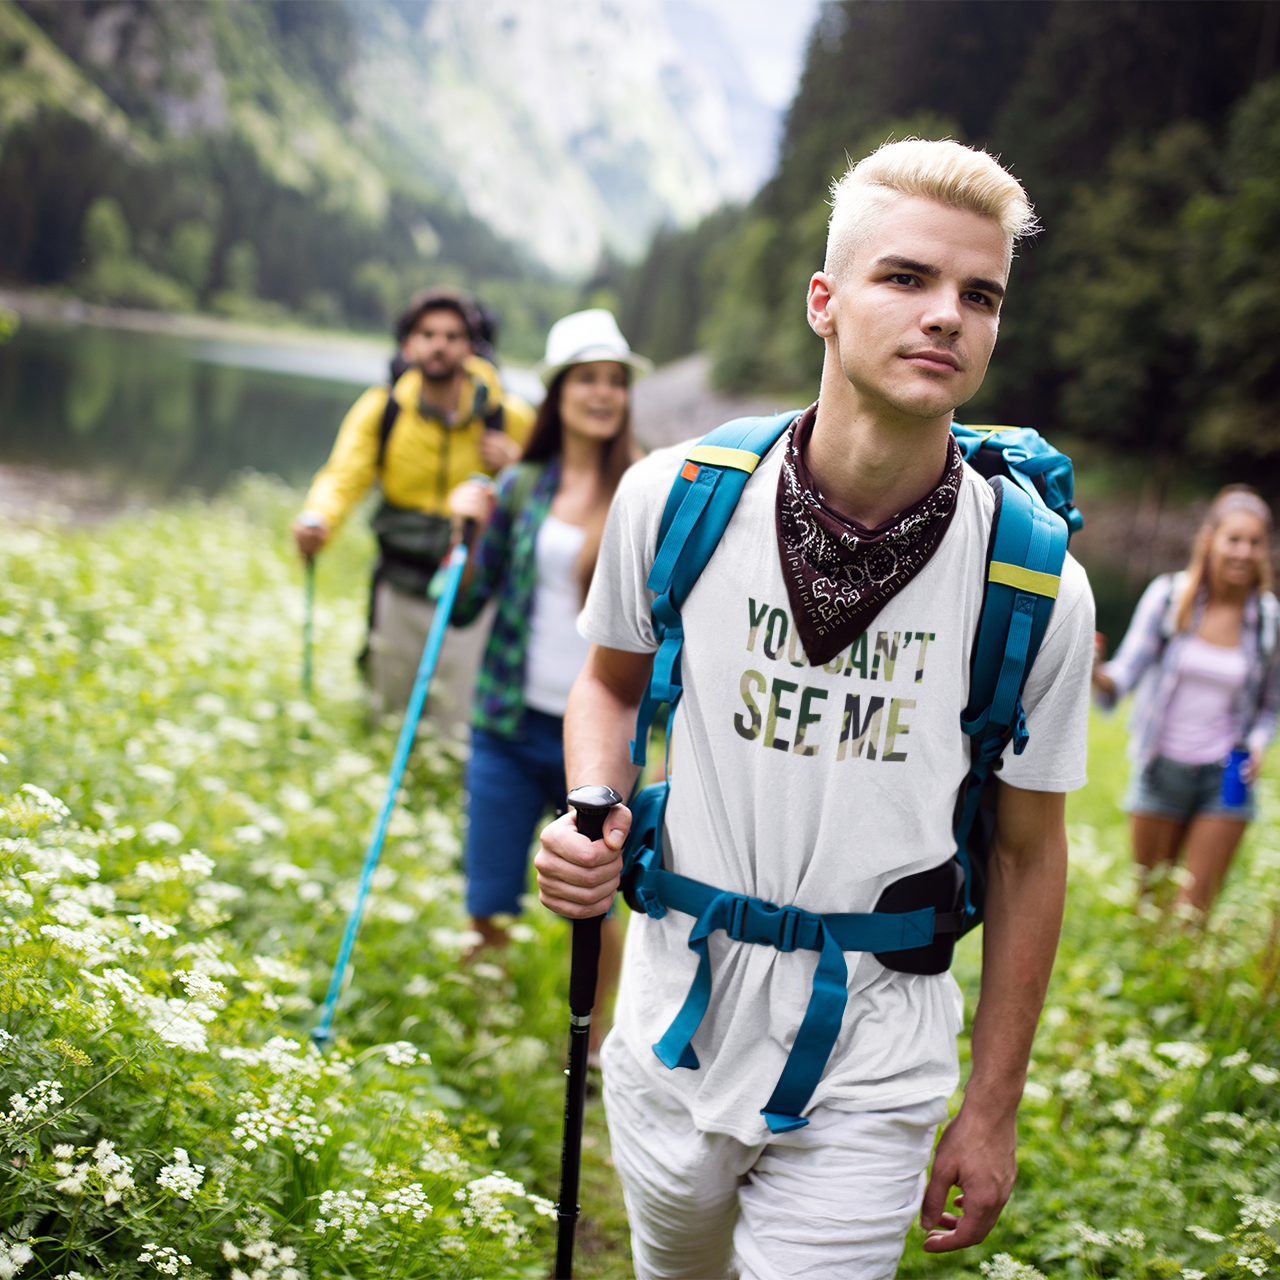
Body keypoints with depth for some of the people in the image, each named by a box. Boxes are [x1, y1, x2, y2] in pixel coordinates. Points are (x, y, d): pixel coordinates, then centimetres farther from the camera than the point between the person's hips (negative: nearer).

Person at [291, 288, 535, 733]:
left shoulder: (508, 417, -6)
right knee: (388, 719, 15)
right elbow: (344, 475, -15)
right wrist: (316, 520, -36)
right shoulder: (381, 408, -5)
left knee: (458, 728, -2)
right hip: (400, 591, 2)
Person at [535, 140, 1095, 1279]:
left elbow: (1027, 854, -2)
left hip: (867, 1074, -2)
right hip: (675, 1024, 2)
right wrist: (592, 812, -12)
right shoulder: (673, 499, -11)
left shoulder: (1039, 590, -13)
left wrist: (992, 1111, 2)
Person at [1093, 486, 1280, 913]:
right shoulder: (1168, 595, -7)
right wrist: (1097, 673, -35)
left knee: (1194, 907, -3)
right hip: (1162, 766, 0)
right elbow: (1126, 671, -12)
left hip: (1224, 775, 0)